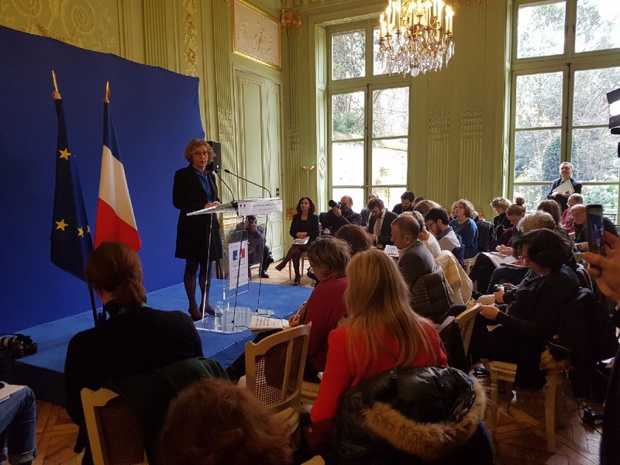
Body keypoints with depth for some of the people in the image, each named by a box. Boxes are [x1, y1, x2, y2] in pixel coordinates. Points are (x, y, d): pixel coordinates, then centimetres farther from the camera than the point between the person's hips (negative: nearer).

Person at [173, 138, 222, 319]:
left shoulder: (210, 176, 14)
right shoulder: (182, 174, -5)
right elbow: (177, 201, -13)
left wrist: (216, 204, -7)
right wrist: (203, 206, -22)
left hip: (210, 226, 6)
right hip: (192, 227, -6)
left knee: (207, 266, 10)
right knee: (192, 267, 2)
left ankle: (205, 303, 21)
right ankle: (193, 306, 11)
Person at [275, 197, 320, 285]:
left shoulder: (314, 217, 4)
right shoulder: (296, 217, 14)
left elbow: (316, 233, -1)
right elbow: (291, 231, 12)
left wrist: (306, 233, -14)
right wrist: (297, 234, -9)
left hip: (309, 242, -2)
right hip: (297, 241, 2)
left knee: (295, 248, -35)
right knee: (296, 252, -32)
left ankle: (283, 264, -32)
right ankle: (297, 277, -28)